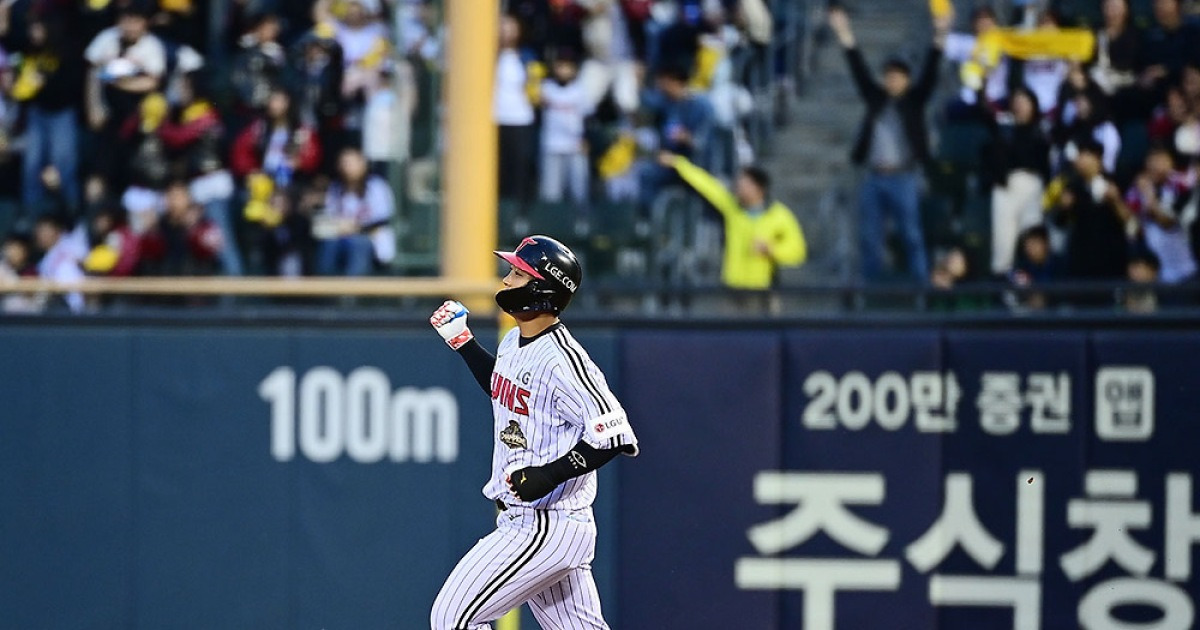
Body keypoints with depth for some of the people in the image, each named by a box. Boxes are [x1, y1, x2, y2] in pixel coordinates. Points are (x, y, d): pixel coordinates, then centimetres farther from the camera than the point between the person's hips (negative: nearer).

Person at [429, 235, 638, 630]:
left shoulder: (563, 360, -20)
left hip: (546, 530, -10)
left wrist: (551, 474, -28)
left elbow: (616, 437, -23)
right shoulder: (514, 342, 9)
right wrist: (462, 341, 24)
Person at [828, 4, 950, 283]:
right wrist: (846, 38, 3)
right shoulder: (876, 99, 12)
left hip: (904, 177, -4)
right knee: (869, 237, 5)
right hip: (875, 178, 4)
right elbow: (860, 72, 9)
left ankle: (921, 285, -2)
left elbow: (929, 74, -6)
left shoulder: (914, 100, 3)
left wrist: (939, 38, -17)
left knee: (912, 235, -4)